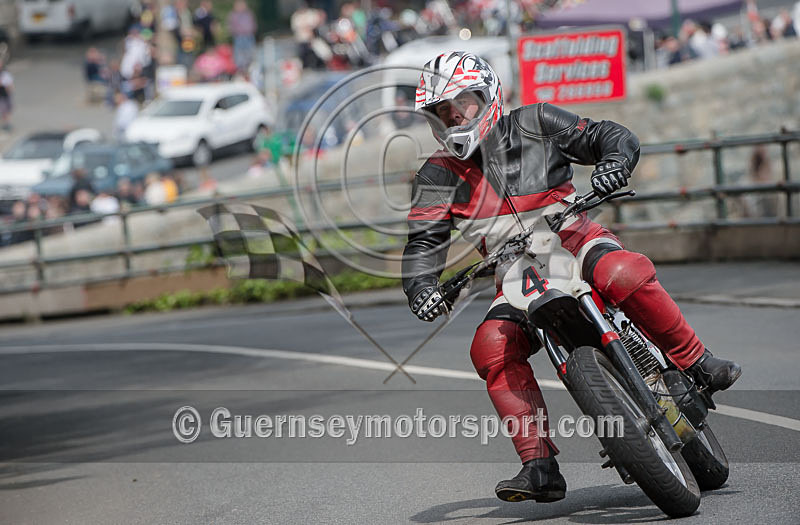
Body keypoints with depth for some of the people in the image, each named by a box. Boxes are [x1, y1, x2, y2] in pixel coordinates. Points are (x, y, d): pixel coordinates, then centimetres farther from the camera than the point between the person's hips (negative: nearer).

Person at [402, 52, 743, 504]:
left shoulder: (533, 124, 2)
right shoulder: (439, 175, 7)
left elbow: (614, 137, 0)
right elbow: (424, 241, 0)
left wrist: (614, 160, -24)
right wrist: (421, 285, -21)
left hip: (575, 240, -3)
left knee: (622, 275, -37)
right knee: (491, 346, -24)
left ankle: (699, 364, -21)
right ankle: (540, 466, -23)